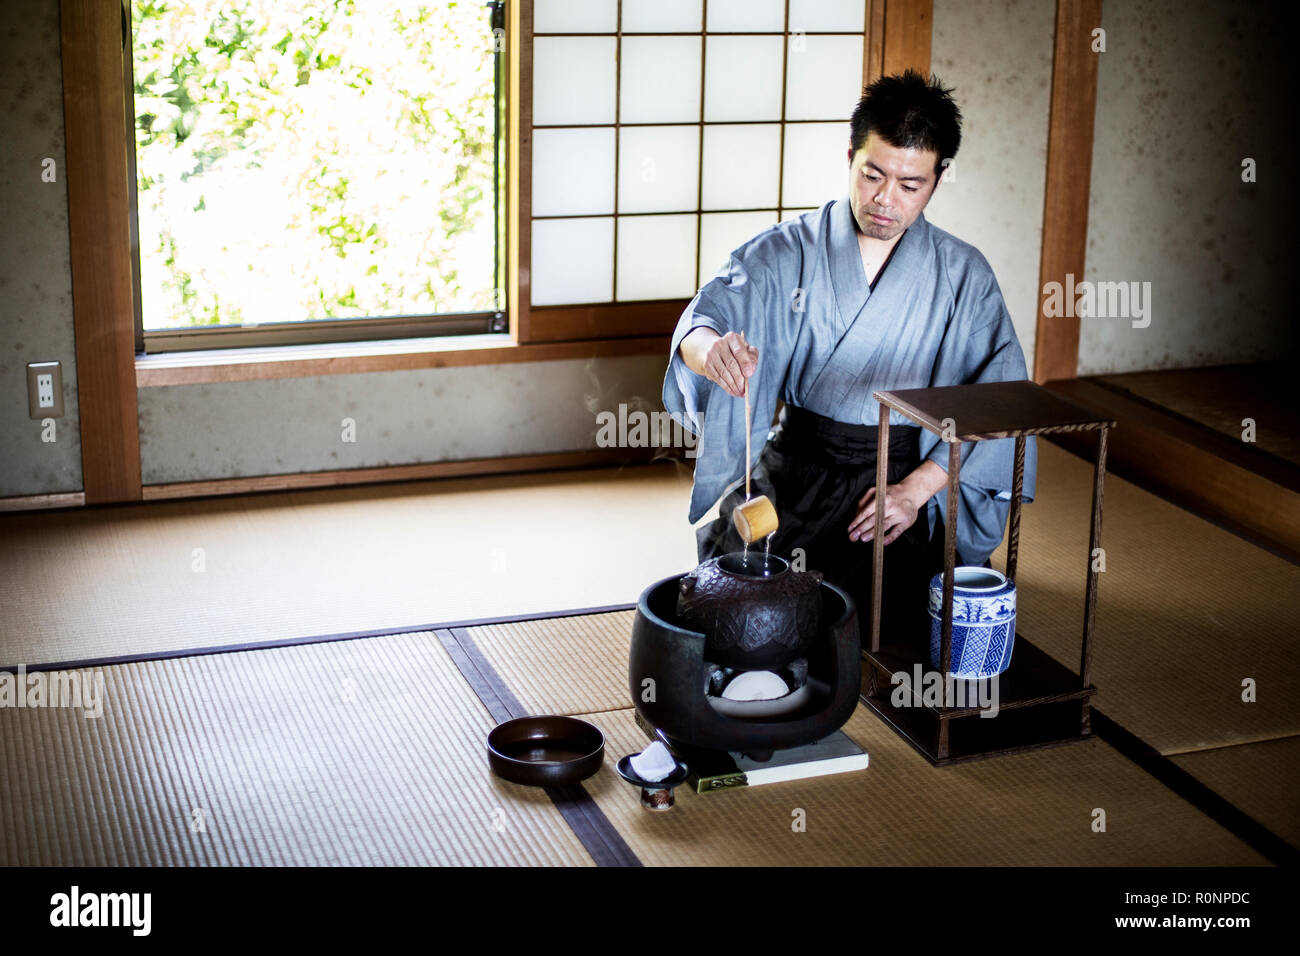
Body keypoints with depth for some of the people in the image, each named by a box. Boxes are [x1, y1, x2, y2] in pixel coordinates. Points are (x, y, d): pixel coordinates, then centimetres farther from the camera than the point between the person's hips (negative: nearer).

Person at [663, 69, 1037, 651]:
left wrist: (917, 488, -16)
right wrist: (713, 348, -40)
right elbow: (704, 319, -13)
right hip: (790, 465, 1)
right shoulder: (785, 251, 2)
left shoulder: (964, 276, 3)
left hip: (902, 477, 0)